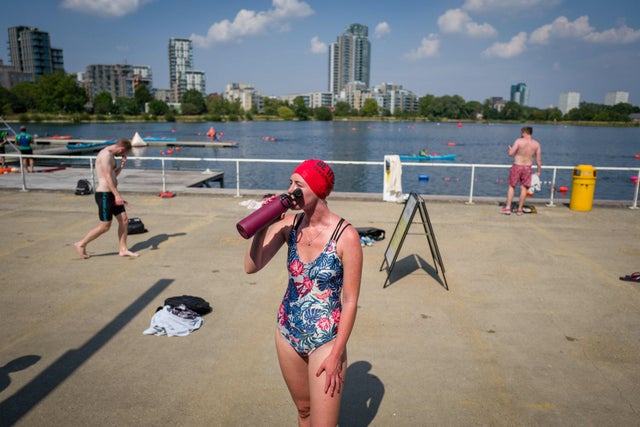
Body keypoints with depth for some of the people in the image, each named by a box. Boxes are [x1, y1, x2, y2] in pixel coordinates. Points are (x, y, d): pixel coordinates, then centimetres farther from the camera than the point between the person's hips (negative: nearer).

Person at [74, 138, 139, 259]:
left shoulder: (110, 155, 16)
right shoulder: (106, 154, -15)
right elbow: (108, 177, -23)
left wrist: (122, 166, 8)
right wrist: (117, 195, -27)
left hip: (111, 194, 10)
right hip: (104, 194, -10)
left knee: (124, 220, 6)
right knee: (105, 226, -4)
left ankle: (123, 249, 12)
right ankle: (81, 244, 11)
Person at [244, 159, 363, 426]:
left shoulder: (345, 236, -20)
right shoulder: (289, 224, -6)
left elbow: (350, 301, -15)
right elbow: (251, 266, -10)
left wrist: (336, 354, -13)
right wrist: (263, 226, -21)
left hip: (325, 340, -4)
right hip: (288, 333, 5)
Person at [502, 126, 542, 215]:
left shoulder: (519, 141, -8)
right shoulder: (536, 144, 1)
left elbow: (511, 153, -12)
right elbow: (539, 159, 2)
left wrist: (510, 149, 10)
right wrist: (538, 171, 11)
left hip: (517, 166, -2)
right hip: (527, 168, 2)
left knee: (511, 186, 9)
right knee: (524, 188, 8)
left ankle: (507, 208, 6)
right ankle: (519, 209, 13)